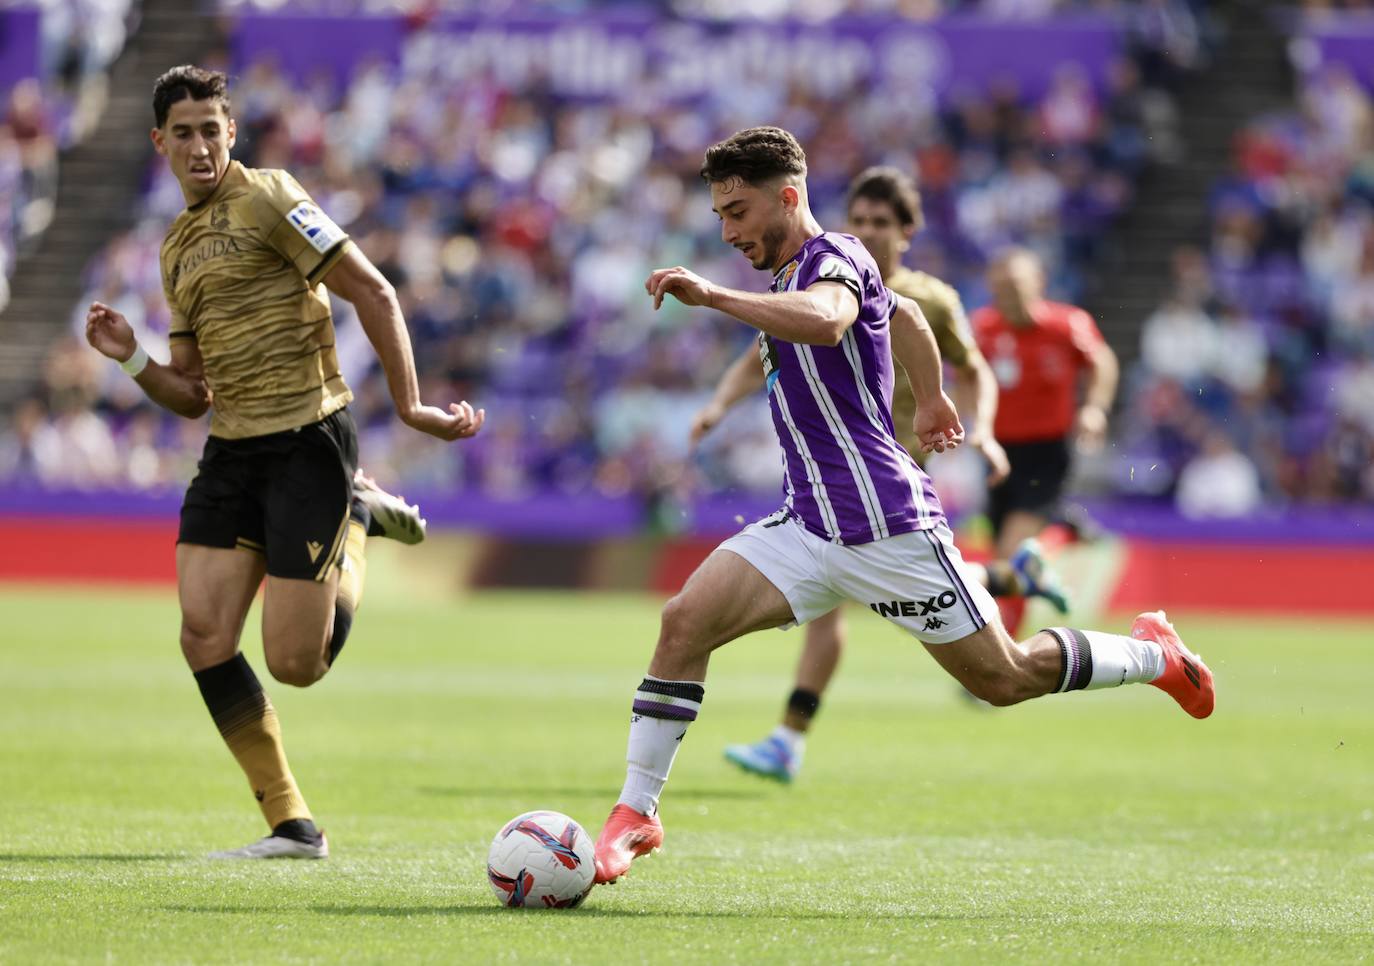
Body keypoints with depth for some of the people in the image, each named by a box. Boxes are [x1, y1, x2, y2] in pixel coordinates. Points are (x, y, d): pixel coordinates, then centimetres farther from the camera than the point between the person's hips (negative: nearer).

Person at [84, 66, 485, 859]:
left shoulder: (266, 198, -7)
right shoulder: (178, 248, 17)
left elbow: (374, 294, -11)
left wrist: (411, 405, -16)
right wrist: (133, 358, 1)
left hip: (308, 441, -7)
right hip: (233, 451, 7)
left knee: (295, 663, -9)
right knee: (204, 636, -8)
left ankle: (359, 521, 19)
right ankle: (291, 826, 2)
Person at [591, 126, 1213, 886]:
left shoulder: (835, 258, -13)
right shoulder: (789, 278, 15)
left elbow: (824, 320, -39)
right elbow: (906, 313, 32)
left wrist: (711, 296, -42)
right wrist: (930, 402, 46)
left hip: (885, 526, -8)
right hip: (808, 528, 8)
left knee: (1004, 678, 4)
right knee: (684, 621, -12)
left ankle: (1153, 652, 29)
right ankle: (636, 814, -9)